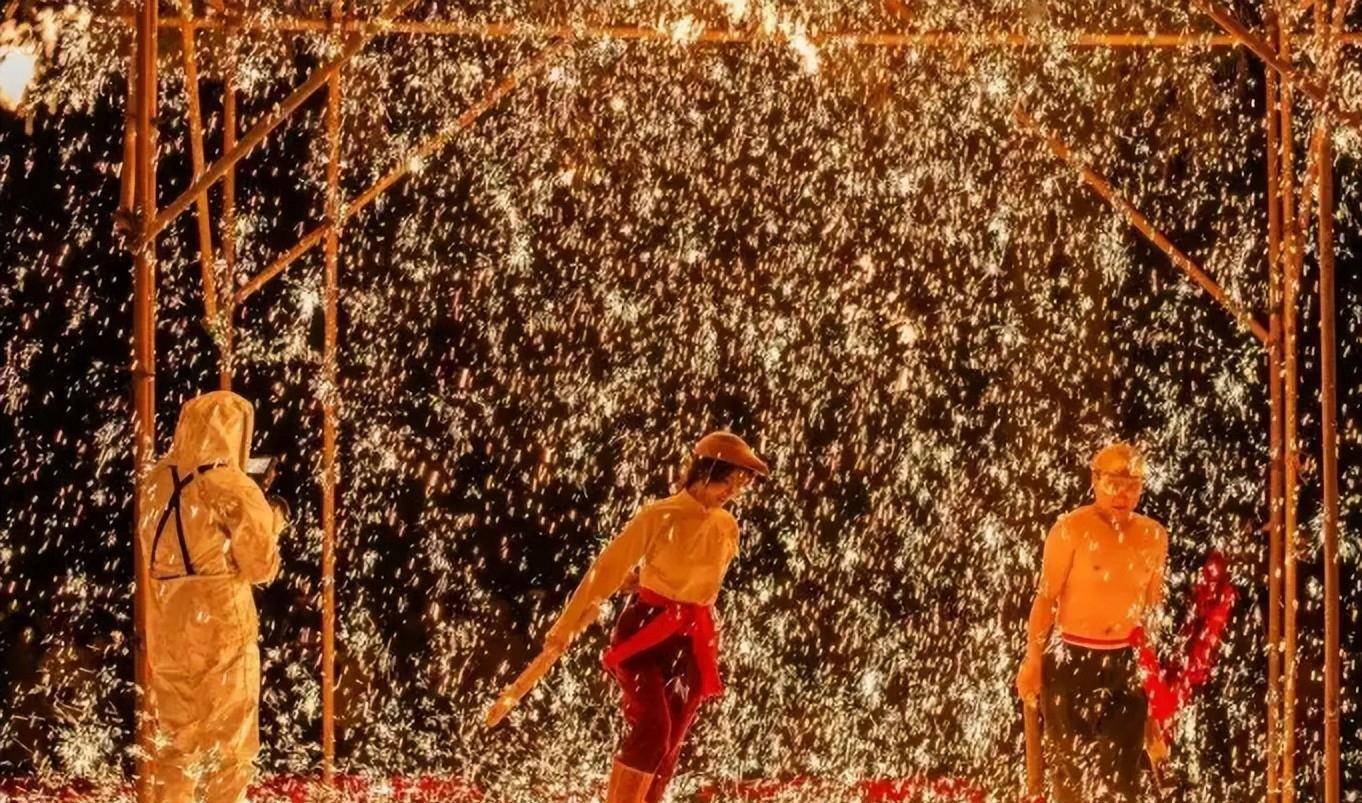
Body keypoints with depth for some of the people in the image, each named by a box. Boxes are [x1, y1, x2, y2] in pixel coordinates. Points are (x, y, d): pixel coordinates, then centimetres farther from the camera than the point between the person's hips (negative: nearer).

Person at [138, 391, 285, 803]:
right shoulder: (233, 489, -12)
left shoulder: (157, 482, 5)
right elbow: (259, 565, -9)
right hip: (221, 623, -5)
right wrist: (272, 522, 9)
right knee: (228, 740, 4)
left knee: (172, 736, 15)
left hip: (167, 625, 5)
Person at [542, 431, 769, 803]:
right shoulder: (661, 516, -11)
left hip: (693, 641, 6)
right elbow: (608, 569, -8)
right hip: (645, 631, -6)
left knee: (669, 745, 5)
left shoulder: (727, 527, 6)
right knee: (651, 730, -19)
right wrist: (567, 625, -6)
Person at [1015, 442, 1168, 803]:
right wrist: (1032, 659, -11)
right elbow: (1046, 598, -7)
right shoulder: (1072, 529, -9)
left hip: (1125, 664, 4)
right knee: (1070, 766, 0)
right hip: (1072, 662, -4)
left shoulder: (1153, 536, 5)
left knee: (1121, 773, 5)